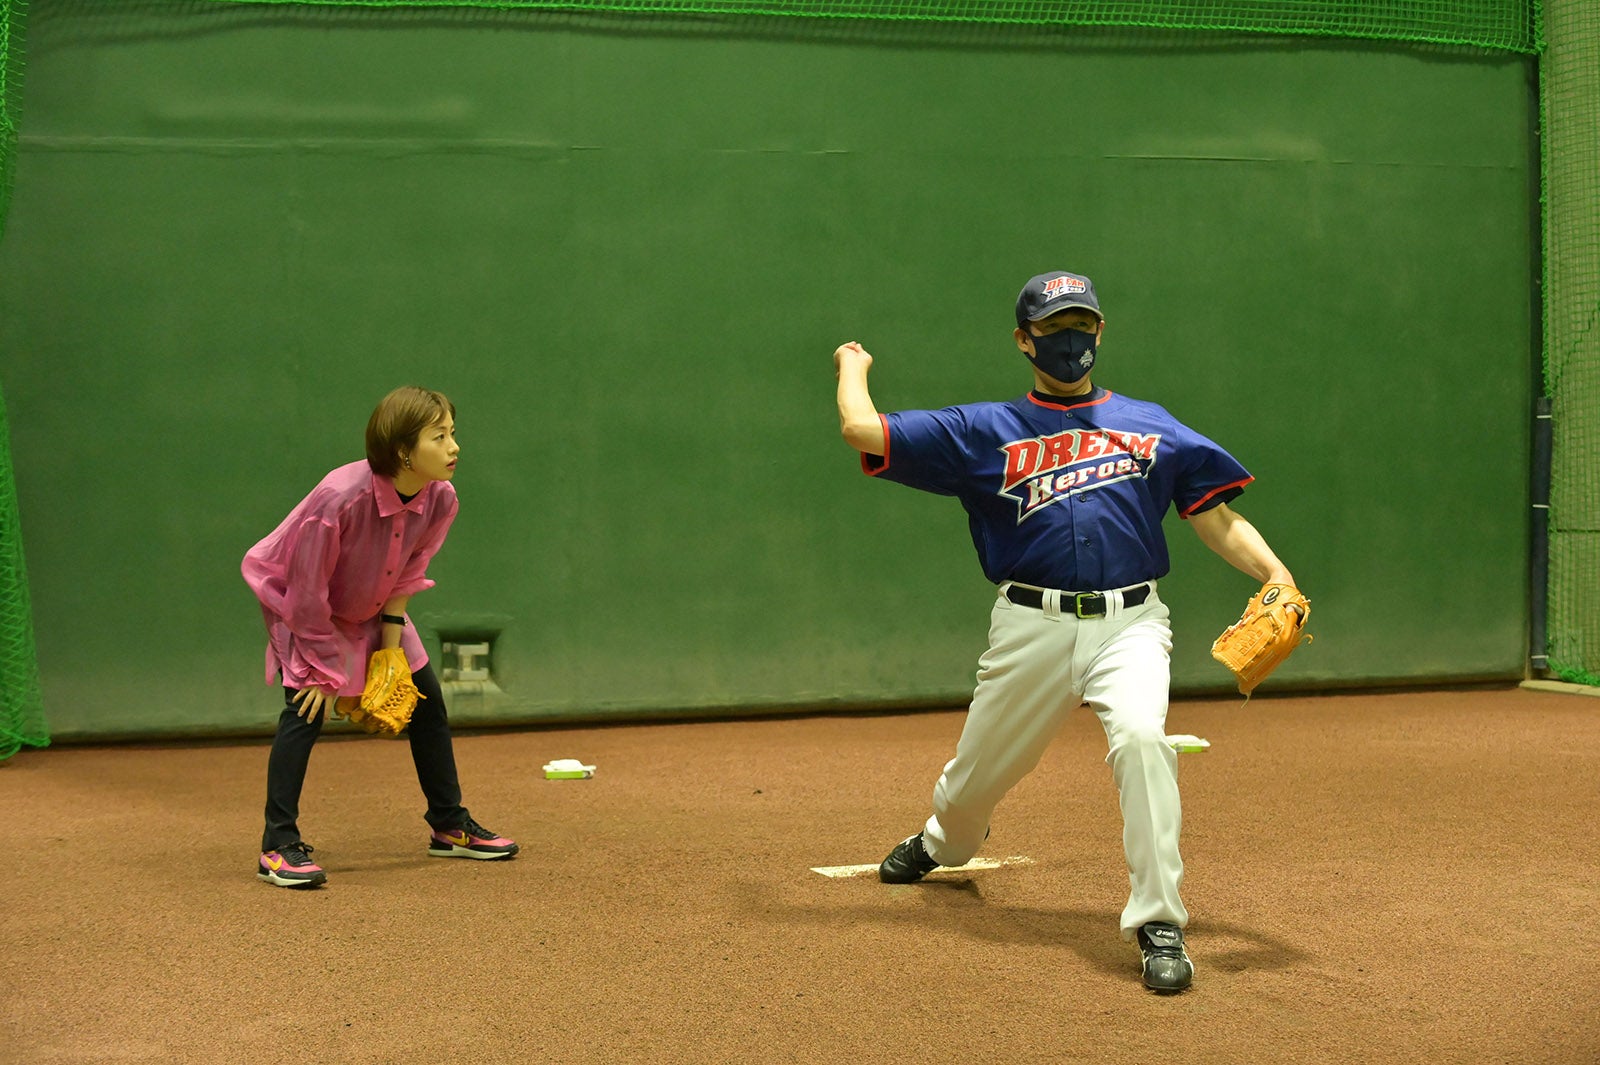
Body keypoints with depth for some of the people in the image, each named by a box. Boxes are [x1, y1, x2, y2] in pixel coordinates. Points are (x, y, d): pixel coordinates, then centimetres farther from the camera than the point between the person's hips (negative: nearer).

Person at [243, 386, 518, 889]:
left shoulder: (439, 499, -22)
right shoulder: (340, 499, -39)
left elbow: (407, 575, -5)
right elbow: (308, 595, -29)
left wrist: (390, 648, -9)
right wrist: (327, 672, -22)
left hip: (372, 609, 6)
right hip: (299, 607, -6)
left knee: (427, 699, 5)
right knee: (308, 708, -21)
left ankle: (450, 826, 19)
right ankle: (278, 847, -14)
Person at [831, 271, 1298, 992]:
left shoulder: (1149, 425, 15)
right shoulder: (984, 431, 9)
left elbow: (1217, 518, 10)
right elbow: (862, 430, 2)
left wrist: (1274, 573, -6)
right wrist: (854, 366, 21)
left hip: (1130, 624, 0)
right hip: (1032, 628, 1)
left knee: (1140, 737, -28)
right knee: (980, 771, 12)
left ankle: (1158, 924, -21)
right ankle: (942, 843, 50)